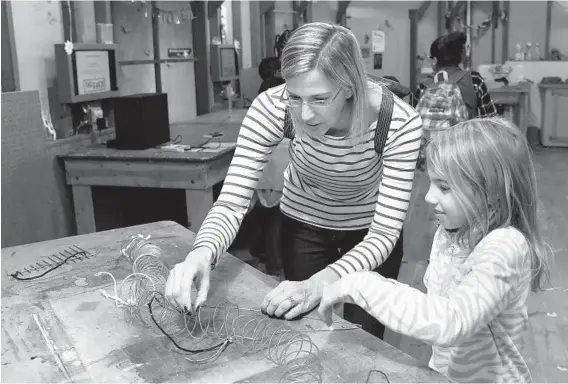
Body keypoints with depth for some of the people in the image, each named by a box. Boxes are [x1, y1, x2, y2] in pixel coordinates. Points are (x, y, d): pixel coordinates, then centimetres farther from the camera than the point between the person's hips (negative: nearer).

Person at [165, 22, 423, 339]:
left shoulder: (400, 123, -32)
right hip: (303, 226, 1)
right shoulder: (272, 107, -29)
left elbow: (384, 234, -30)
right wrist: (203, 252, -48)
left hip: (370, 235, -1)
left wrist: (318, 285, -46)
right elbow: (232, 202, -27)